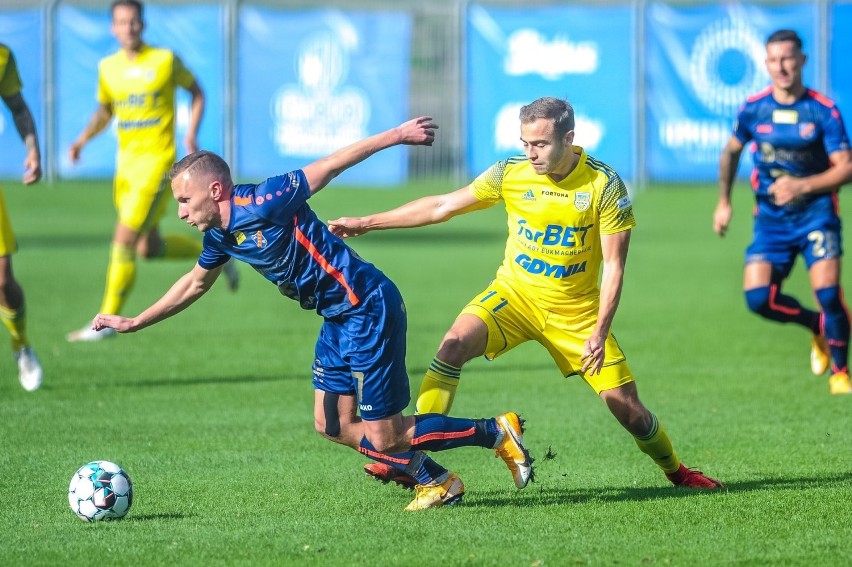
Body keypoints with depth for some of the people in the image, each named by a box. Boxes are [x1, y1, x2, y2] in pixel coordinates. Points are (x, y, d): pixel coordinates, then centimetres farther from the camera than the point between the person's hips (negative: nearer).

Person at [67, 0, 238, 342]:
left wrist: (192, 133, -6)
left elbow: (196, 91, 7)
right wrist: (82, 140, 2)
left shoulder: (164, 60, -6)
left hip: (157, 162, -6)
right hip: (126, 163, 6)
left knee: (124, 240, -14)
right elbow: (104, 112, 19)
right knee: (149, 249, 11)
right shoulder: (108, 67, 6)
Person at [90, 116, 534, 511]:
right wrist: (132, 324, 27)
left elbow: (331, 165, -17)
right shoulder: (220, 236, 6)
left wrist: (397, 135, -16)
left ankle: (497, 433, 6)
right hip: (339, 317, 9)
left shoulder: (261, 205, -20)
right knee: (332, 425, 7)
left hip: (369, 307, -9)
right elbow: (195, 283, 25)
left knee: (383, 438, -8)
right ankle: (434, 481, 18)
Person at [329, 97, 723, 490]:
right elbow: (442, 207, 0)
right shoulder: (511, 173, -9)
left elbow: (614, 265, -12)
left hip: (576, 310, -1)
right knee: (455, 343, -27)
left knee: (626, 408, -4)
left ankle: (676, 470, 27)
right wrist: (367, 223, -1)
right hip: (513, 295, 1)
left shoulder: (604, 185, -15)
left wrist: (599, 333, -21)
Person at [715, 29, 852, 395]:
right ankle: (818, 326, 18)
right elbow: (731, 151, 18)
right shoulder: (754, 109, -1)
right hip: (771, 218, 3)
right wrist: (723, 201, 12)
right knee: (758, 297, -12)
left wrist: (801, 186, -24)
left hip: (815, 211, -3)